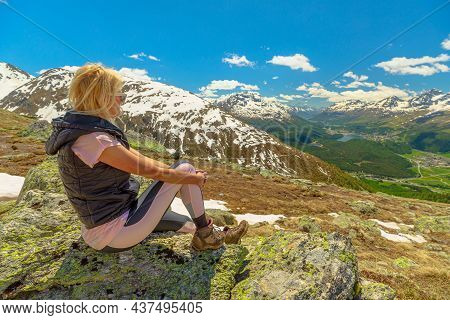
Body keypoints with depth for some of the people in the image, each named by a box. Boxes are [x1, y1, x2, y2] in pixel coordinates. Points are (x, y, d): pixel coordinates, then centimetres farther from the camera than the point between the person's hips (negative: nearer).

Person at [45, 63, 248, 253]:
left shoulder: (79, 128, 5)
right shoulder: (95, 139, -27)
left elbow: (137, 158, 6)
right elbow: (149, 169, -21)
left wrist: (190, 174, 7)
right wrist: (195, 178, -5)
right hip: (115, 236, -9)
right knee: (185, 168, -6)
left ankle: (210, 234, 34)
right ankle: (206, 236, 12)